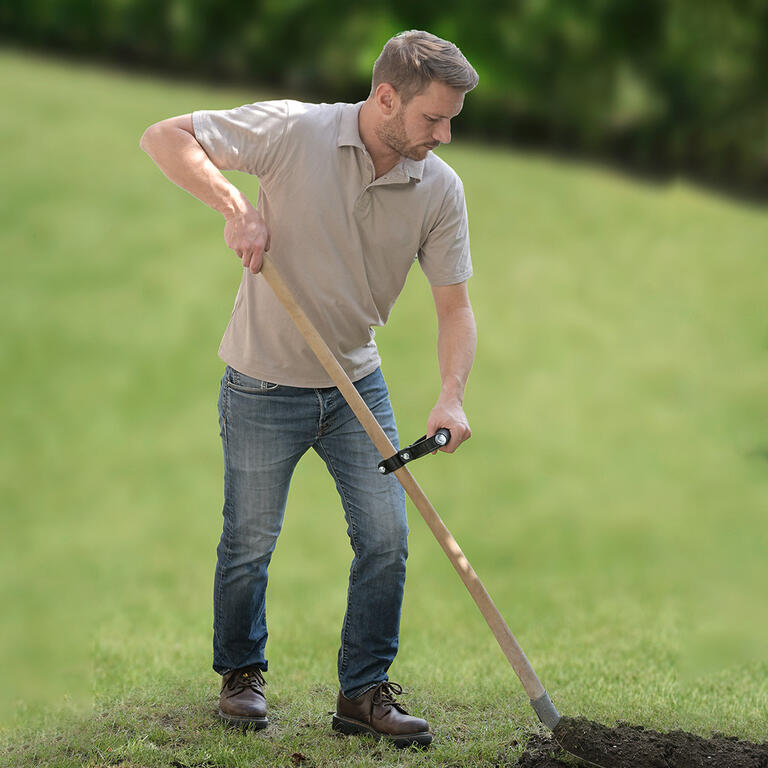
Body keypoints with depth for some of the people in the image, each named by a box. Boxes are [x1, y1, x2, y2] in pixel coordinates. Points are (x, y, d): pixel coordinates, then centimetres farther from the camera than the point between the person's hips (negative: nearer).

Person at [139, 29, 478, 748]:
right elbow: (163, 136, -16)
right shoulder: (294, 131, -19)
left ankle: (363, 691, 12)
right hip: (264, 388, -3)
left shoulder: (440, 188, -8)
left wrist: (451, 394, -19)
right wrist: (235, 206, -29)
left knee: (386, 535, -3)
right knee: (249, 542, 6)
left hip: (357, 386, 3)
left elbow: (454, 303, -3)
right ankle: (241, 673, 30)